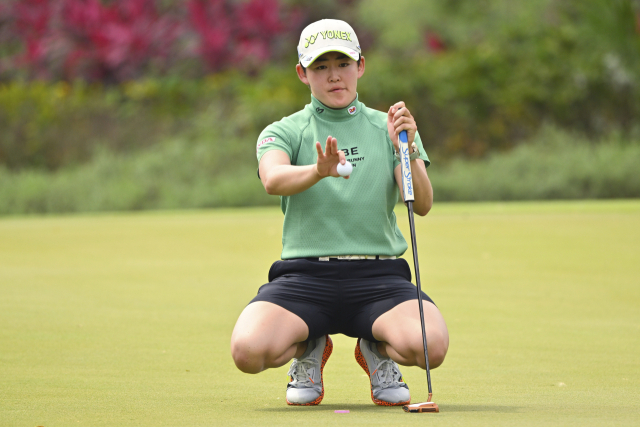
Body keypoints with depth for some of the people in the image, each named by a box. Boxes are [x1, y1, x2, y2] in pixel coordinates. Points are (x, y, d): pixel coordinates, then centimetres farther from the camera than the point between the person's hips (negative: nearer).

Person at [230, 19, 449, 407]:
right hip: (304, 273, 0)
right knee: (249, 350, -30)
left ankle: (377, 350, 8)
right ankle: (310, 348, 8)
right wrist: (318, 171, -36)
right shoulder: (283, 132, 10)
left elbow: (422, 204, -1)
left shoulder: (389, 129, 14)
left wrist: (407, 149, -21)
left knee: (430, 345, -31)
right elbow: (273, 179, -14)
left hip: (379, 275, 0)